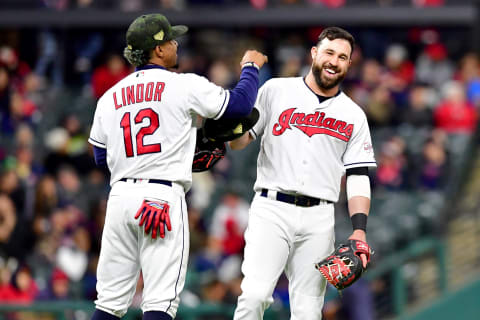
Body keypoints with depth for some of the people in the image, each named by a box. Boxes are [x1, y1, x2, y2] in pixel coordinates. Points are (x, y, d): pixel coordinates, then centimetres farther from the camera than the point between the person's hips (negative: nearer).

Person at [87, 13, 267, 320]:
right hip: (164, 197, -5)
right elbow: (240, 103, -2)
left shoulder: (110, 97, 13)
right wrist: (250, 66, 18)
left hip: (120, 194, 5)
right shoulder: (184, 86, -3)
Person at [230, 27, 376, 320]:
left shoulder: (354, 116, 12)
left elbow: (358, 177, 10)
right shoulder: (276, 91, 7)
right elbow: (238, 141, 7)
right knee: (255, 295, -19)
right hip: (271, 209, -2)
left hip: (318, 219, 2)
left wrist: (359, 229, -2)